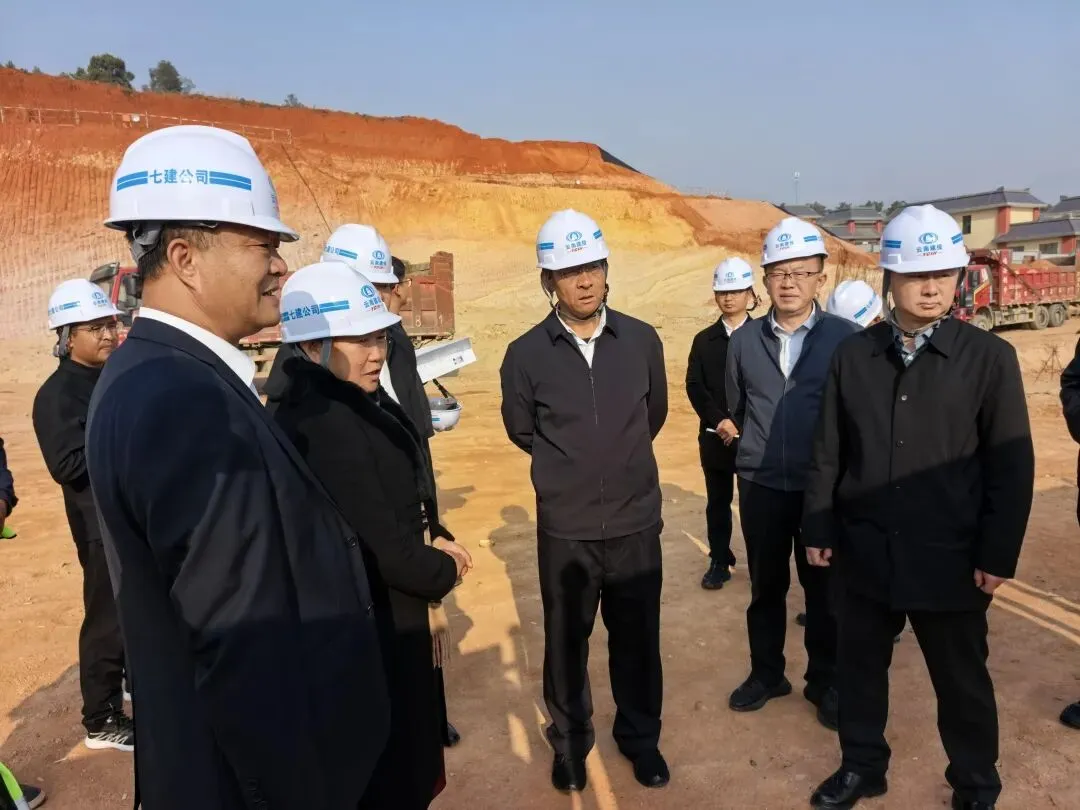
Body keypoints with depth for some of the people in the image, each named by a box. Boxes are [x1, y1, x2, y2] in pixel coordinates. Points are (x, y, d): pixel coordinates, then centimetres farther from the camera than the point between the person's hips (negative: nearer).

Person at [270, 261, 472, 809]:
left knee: (399, 757, 28)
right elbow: (382, 547, -27)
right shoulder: (322, 424, -29)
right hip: (369, 628, -10)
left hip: (380, 615, 10)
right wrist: (442, 571, -10)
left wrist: (434, 538, -1)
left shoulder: (356, 403, 3)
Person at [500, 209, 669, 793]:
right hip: (564, 528, -1)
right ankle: (570, 742, 38)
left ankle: (640, 737, 39)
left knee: (637, 637, 16)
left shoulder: (642, 340, -4)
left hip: (636, 521, 1)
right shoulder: (526, 354, -10)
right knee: (565, 640, 15)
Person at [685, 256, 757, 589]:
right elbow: (694, 386, -1)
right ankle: (719, 562, 19)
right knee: (718, 502, 9)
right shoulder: (704, 340, 8)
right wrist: (719, 420, -15)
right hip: (714, 436, 2)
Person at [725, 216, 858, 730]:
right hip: (761, 487, 2)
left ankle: (825, 683, 30)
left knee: (823, 589, 11)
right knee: (765, 586, 14)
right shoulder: (744, 341, 2)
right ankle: (766, 674, 33)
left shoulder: (846, 339, -8)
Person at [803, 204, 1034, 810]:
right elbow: (829, 453, 4)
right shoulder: (853, 355, 1)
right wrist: (820, 529, 2)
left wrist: (998, 554, -9)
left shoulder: (990, 357, -6)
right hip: (865, 554, 2)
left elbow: (1012, 466, -6)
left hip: (950, 559, -2)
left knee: (962, 682, 15)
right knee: (861, 668, 17)